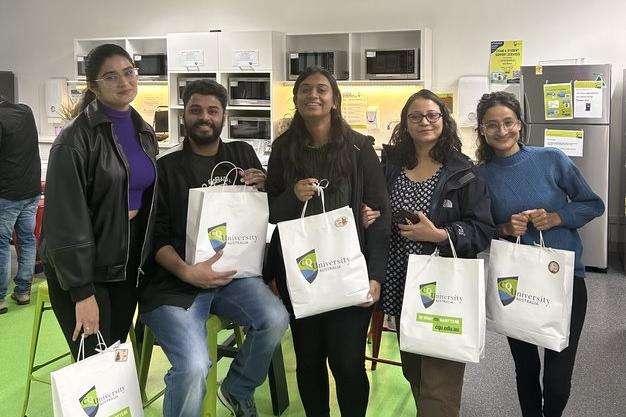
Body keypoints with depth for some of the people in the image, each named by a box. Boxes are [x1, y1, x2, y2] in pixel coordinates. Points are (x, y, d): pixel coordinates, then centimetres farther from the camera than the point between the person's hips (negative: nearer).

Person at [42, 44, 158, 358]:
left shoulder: (145, 133, 8)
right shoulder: (75, 138, -14)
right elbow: (66, 221, -17)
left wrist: (145, 261, 11)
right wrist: (82, 293, -19)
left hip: (128, 265, 6)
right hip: (83, 268, -6)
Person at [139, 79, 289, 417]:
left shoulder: (242, 154, 14)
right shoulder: (166, 167, 3)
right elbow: (156, 236, -3)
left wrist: (261, 187, -4)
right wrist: (187, 272, -21)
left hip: (230, 272, 4)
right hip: (175, 281, -3)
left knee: (275, 319, -24)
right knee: (193, 366, -26)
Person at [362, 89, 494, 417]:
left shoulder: (462, 172, -3)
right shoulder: (390, 166, 8)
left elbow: (483, 230, -7)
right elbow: (375, 214, 19)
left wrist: (438, 235, -18)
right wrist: (367, 218, -3)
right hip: (401, 286, 5)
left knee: (438, 384, -4)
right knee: (412, 371, 17)